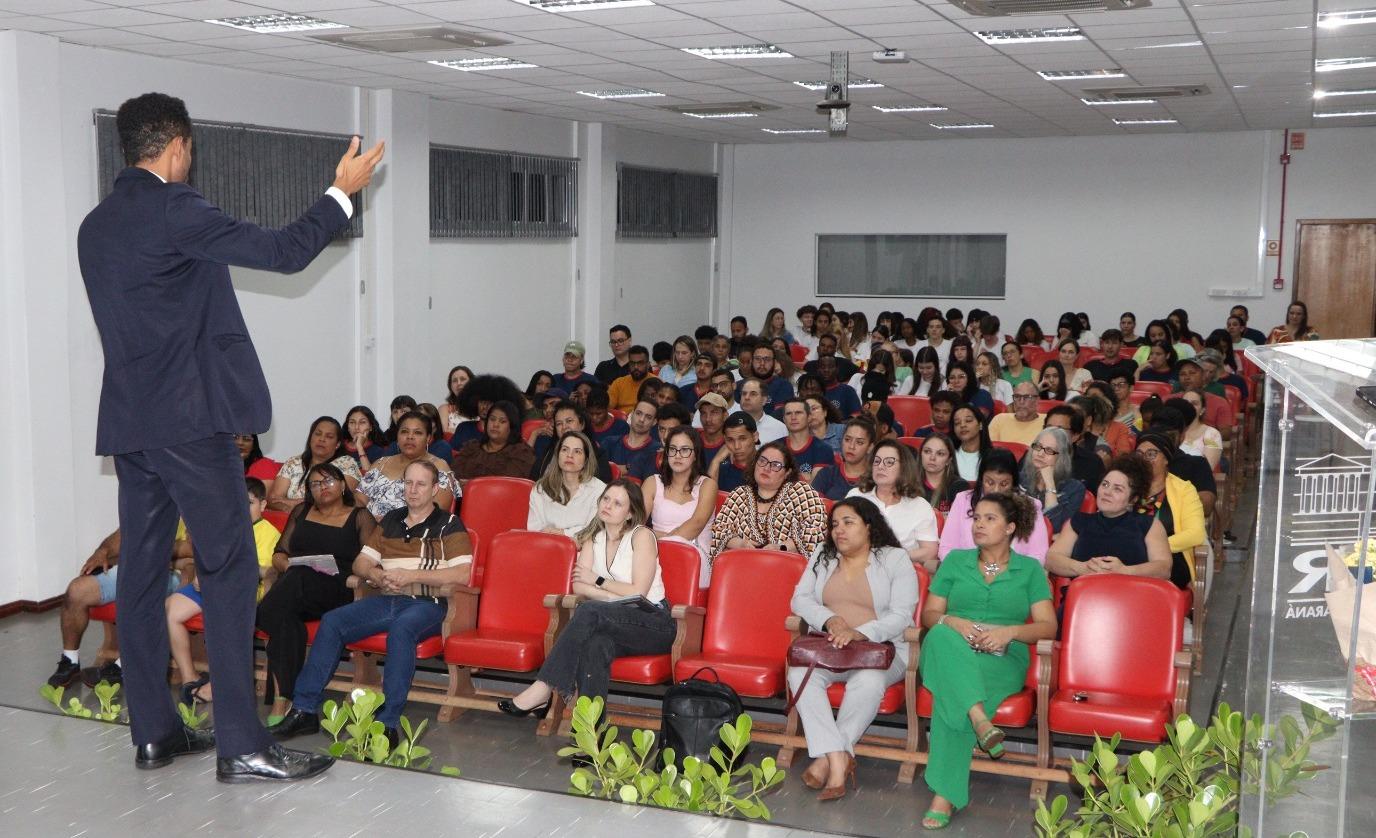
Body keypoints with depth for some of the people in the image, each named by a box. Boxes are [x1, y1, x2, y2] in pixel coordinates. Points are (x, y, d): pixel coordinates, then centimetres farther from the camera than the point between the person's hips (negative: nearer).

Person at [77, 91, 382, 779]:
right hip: (188, 418, -9)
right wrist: (342, 191, 1)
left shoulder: (95, 225, 15)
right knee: (228, 569, -6)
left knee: (141, 569, 10)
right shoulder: (174, 209, -11)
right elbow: (285, 252, -11)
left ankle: (152, 732, 18)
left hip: (128, 422, 9)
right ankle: (241, 745, -6)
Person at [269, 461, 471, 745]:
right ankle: (304, 710, -13)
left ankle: (387, 724, -39)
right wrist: (379, 576, -5)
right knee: (332, 621, -16)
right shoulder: (390, 520, 20)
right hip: (387, 600, 6)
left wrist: (411, 575, -13)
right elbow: (360, 564, 19)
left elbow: (462, 574, -9)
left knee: (401, 629, -38)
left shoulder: (448, 524, 3)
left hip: (428, 603, -6)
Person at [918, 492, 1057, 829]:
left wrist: (1010, 632, -13)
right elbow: (929, 614, 13)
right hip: (951, 655, 2)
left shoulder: (1029, 569, 14)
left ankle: (945, 794, -37)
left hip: (1003, 661, -2)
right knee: (941, 636, -38)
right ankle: (980, 720, -49)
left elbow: (1048, 626, 5)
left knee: (950, 694, -36)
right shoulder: (955, 561, 18)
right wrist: (951, 621, -10)